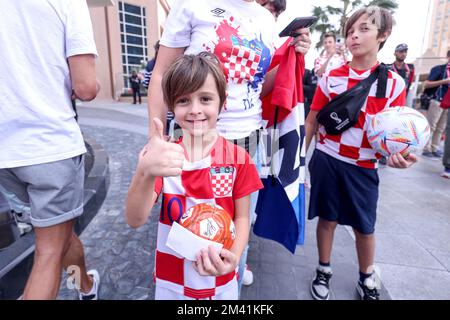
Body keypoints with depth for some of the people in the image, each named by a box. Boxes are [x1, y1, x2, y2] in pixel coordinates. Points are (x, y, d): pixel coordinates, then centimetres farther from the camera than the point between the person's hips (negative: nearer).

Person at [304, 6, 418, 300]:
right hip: (325, 161, 1)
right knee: (327, 219, 11)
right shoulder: (331, 77, -1)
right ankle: (324, 272, 33)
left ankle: (367, 279, 38)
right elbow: (312, 121, 4)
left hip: (362, 168, 0)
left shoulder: (394, 83, -3)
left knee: (364, 227, 12)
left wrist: (398, 155, -21)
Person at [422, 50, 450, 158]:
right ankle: (426, 149, 2)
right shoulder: (439, 69, -3)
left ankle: (434, 148, 14)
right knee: (430, 126, -3)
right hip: (437, 101, -6)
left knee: (441, 128, 8)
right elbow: (426, 84, -11)